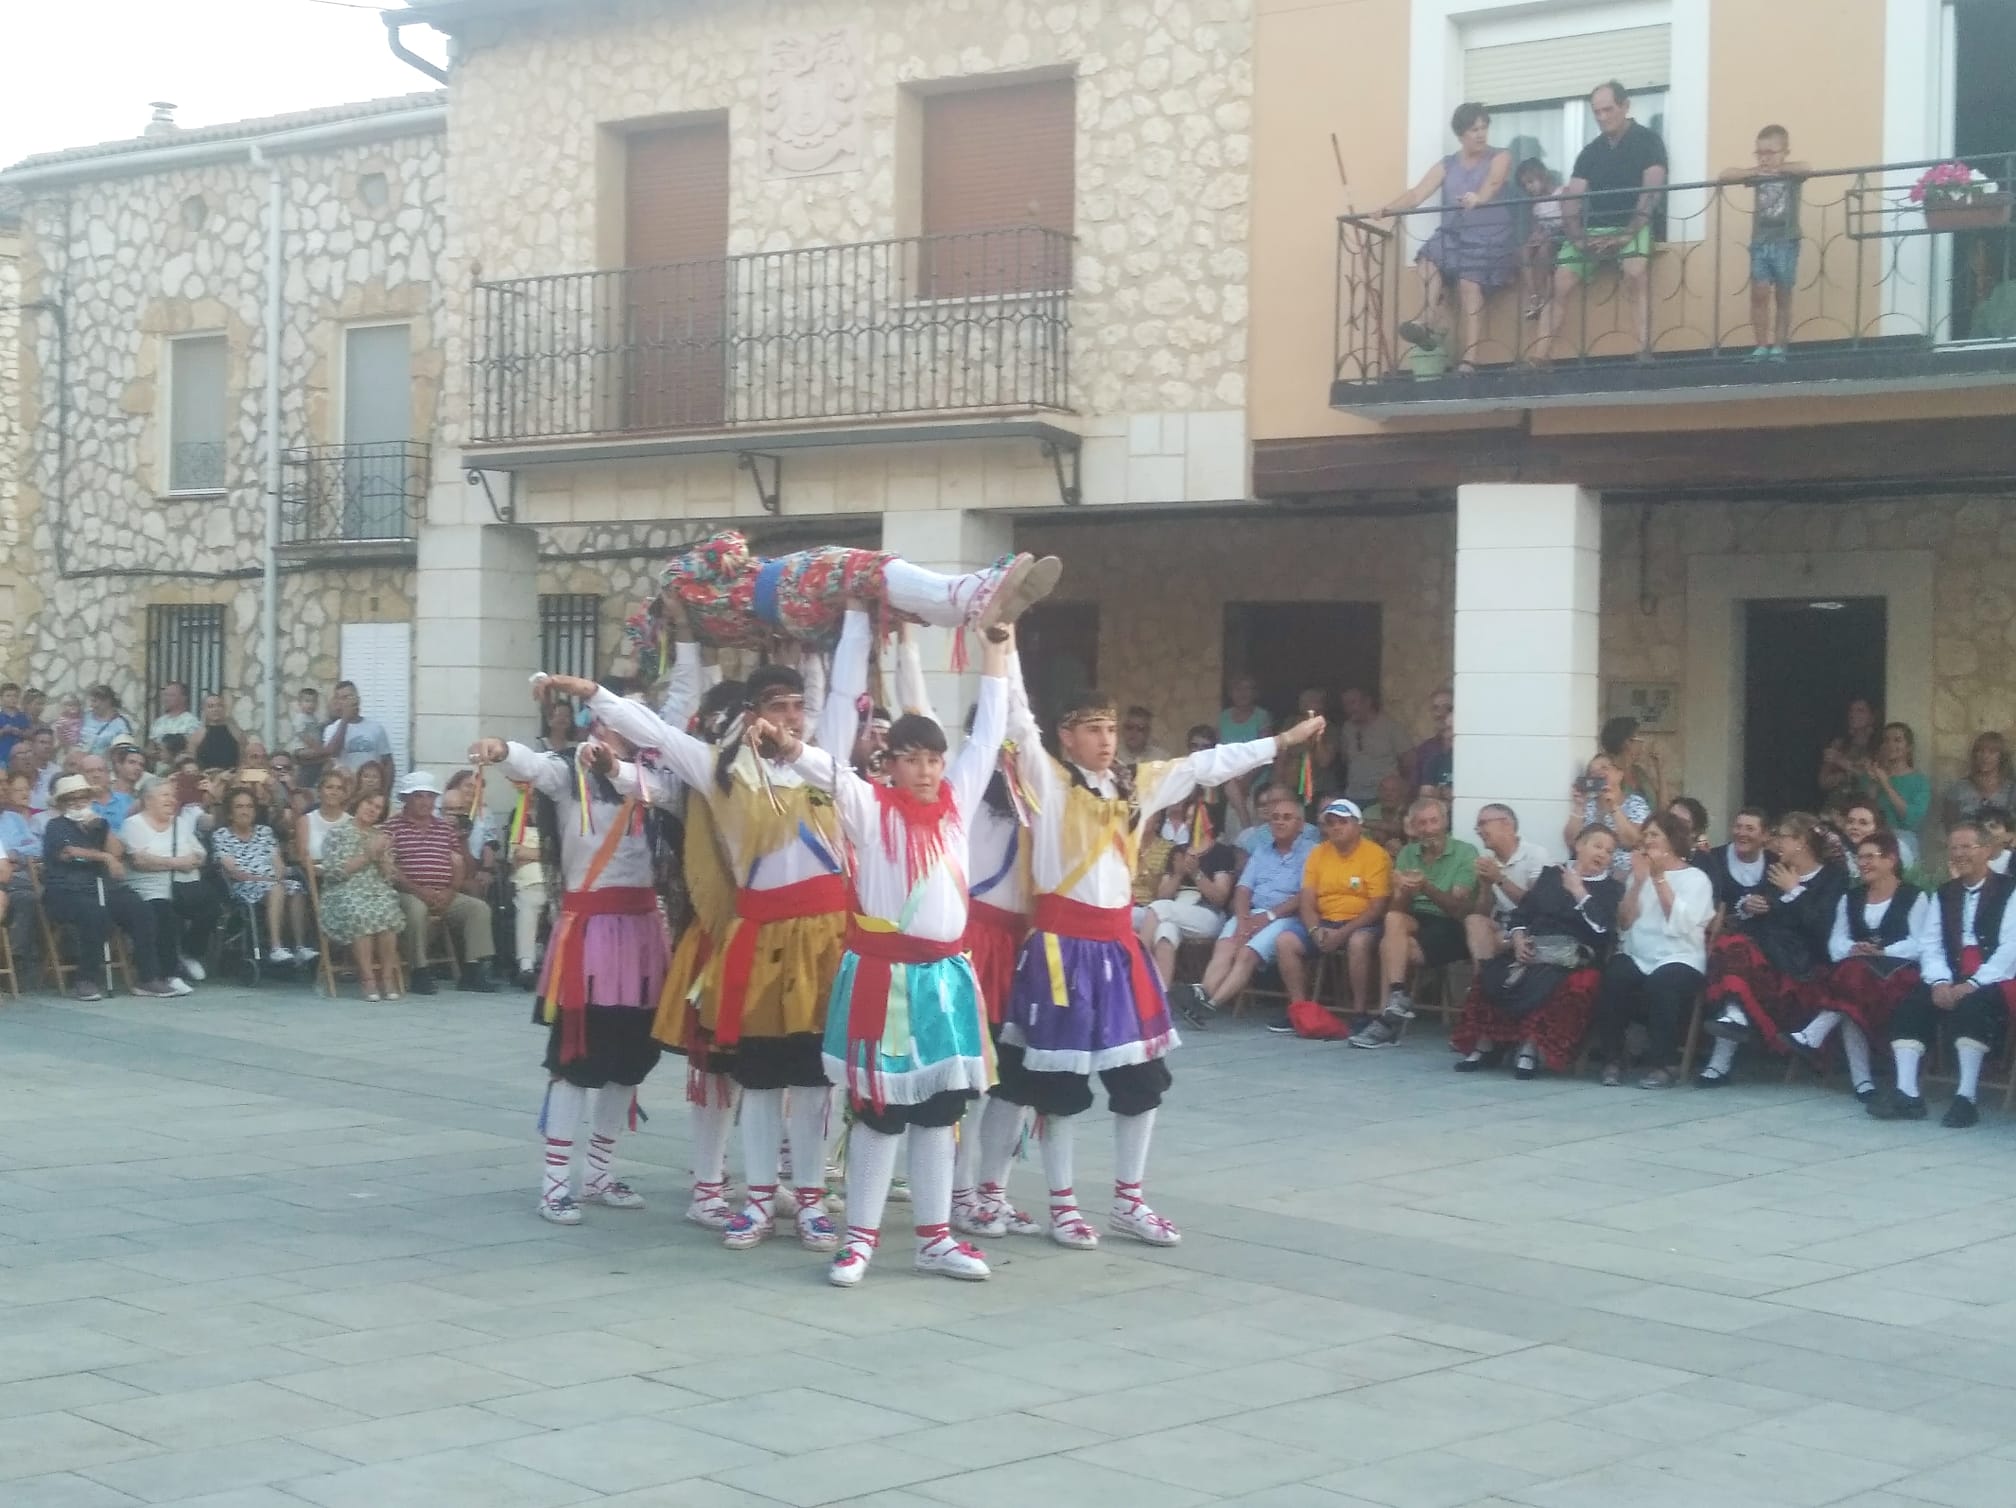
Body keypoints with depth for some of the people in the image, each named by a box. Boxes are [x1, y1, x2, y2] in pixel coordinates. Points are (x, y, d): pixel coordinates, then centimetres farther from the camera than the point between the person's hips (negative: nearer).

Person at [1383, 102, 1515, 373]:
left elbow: (1493, 183, -17)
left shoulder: (1500, 158, 6)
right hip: (1452, 235, 4)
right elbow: (1417, 194, 3)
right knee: (1427, 263, -27)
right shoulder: (1446, 166, 16)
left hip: (1488, 238, -4)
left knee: (1469, 285, -27)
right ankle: (1434, 323, -35)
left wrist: (1479, 198, -41)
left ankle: (1468, 361, -32)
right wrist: (1388, 209, -17)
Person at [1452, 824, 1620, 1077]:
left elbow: (1603, 929, -9)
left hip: (1574, 955, -3)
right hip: (1533, 948, 3)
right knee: (1489, 975, -24)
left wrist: (1579, 893, -7)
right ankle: (1488, 1042, -16)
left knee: (1542, 982, -37)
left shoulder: (1611, 888, 8)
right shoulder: (1552, 873, 17)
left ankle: (1531, 1047, -28)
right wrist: (1518, 938, -5)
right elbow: (1521, 913, 15)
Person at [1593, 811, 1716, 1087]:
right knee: (1613, 977, -31)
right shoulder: (1639, 874, 19)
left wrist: (1659, 877, -10)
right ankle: (1613, 1059, -22)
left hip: (1679, 960, -3)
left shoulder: (1696, 878, 7)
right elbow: (1624, 922, 6)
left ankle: (1663, 1065, -29)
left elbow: (1680, 923, -10)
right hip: (1636, 957, 3)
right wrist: (1638, 880, -4)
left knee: (1660, 983, -37)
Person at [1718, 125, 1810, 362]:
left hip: (1786, 242, -2)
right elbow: (1725, 176, -1)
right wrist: (1756, 171, -9)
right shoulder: (1758, 176, 7)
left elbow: (1806, 169, -21)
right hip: (1760, 242, 2)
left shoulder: (1791, 174, 0)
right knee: (1759, 293, -4)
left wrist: (1778, 169, -13)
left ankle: (1778, 348, 9)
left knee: (1783, 296, 4)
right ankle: (1761, 347, 1)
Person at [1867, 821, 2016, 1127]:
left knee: (1971, 1005, -35)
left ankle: (1967, 1097, -34)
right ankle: (1906, 1093, -26)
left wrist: (1973, 984, -21)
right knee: (1910, 1004, -20)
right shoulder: (1943, 895, 17)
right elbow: (1930, 945, 9)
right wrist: (1940, 982, -12)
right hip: (1952, 978, 5)